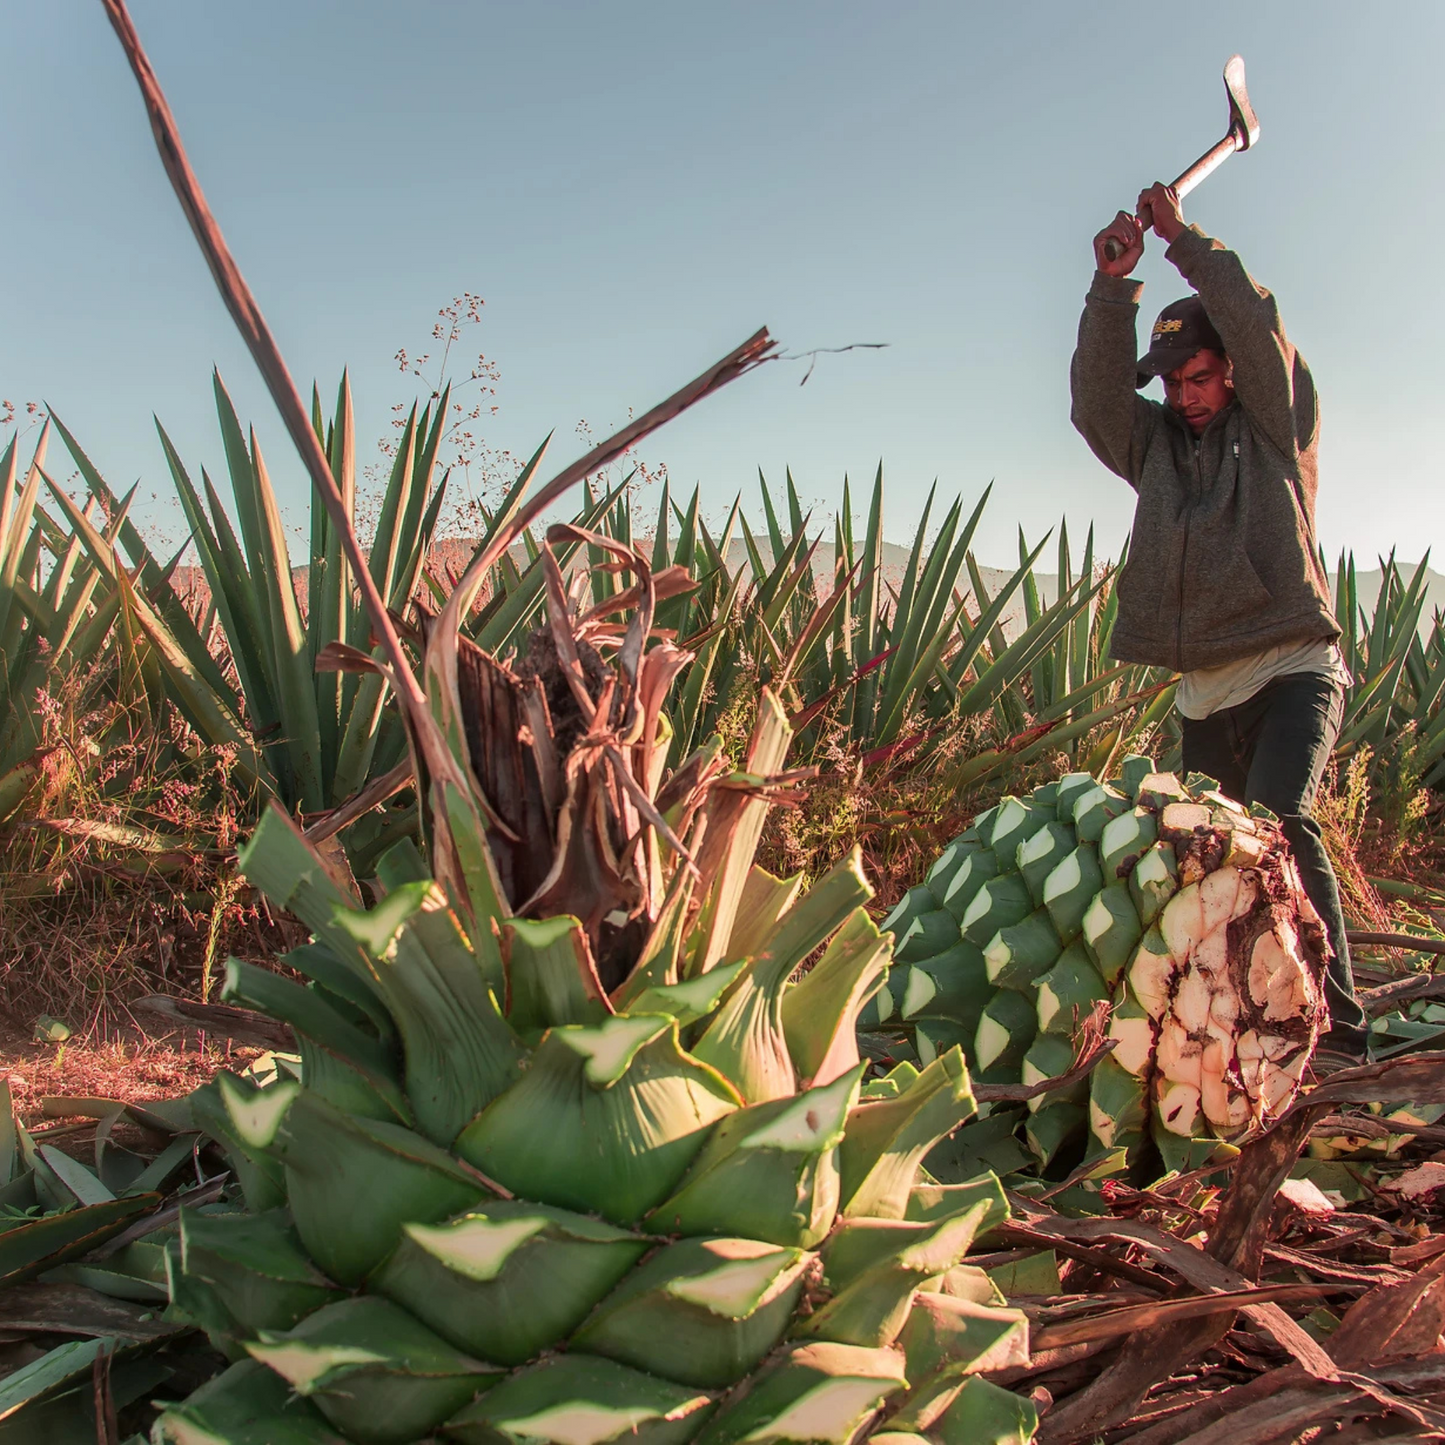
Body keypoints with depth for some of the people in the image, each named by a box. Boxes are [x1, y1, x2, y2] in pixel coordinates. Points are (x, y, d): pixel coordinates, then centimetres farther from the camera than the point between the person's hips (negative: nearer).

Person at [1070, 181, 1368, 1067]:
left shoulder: (1277, 425, 9)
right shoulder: (1154, 444, 19)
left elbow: (1257, 325, -5)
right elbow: (1096, 396, 3)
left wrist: (1185, 240, 2)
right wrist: (1114, 283, -4)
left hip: (1292, 667, -5)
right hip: (1205, 688, 5)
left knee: (1280, 821, -24)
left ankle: (1337, 1028, -21)